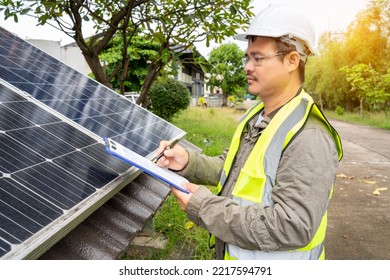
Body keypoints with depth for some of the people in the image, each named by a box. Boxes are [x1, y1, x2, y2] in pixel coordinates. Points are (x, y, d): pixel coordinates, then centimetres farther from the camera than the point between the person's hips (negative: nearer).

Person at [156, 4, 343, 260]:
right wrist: (189, 162, -10)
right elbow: (229, 169, 10)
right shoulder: (255, 117, 2)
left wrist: (204, 208, -27)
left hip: (270, 257, -7)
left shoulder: (309, 139, -27)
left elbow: (292, 228, -31)